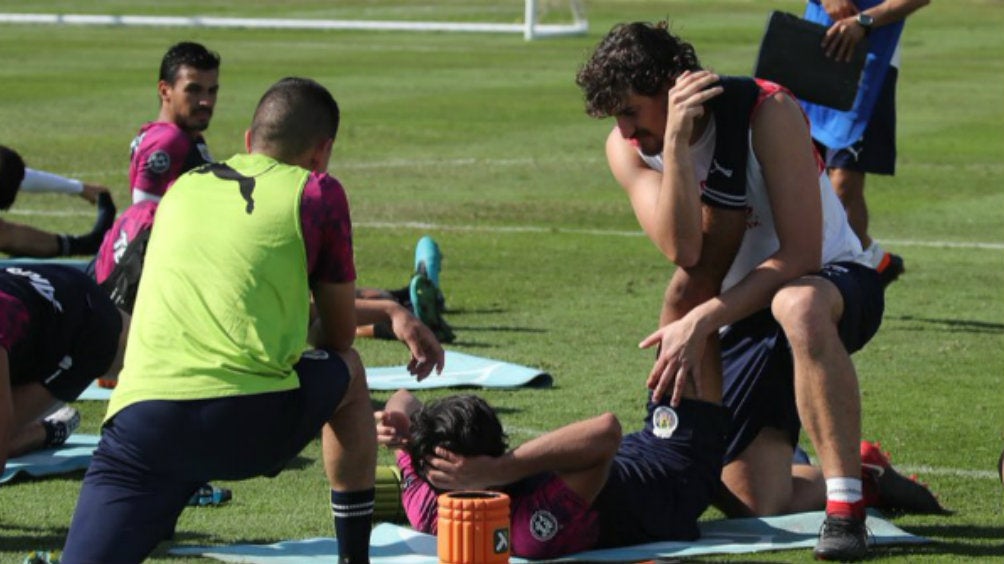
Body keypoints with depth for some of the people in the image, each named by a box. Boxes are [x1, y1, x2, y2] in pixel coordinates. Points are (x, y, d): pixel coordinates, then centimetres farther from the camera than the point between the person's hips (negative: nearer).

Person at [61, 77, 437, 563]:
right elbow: (339, 334, 20)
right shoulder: (317, 192, 11)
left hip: (139, 418, 2)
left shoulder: (182, 188, 25)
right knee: (348, 371, 30)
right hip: (252, 422, -2)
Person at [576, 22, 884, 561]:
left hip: (834, 281, -5)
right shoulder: (627, 147, -8)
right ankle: (865, 474, 23)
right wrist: (675, 140, -35)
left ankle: (847, 506, -35)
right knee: (758, 503, -9)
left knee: (797, 305, -44)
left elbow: (800, 255, -26)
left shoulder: (767, 112, -22)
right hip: (741, 313, 5)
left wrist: (701, 320, -30)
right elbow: (682, 249, -25)